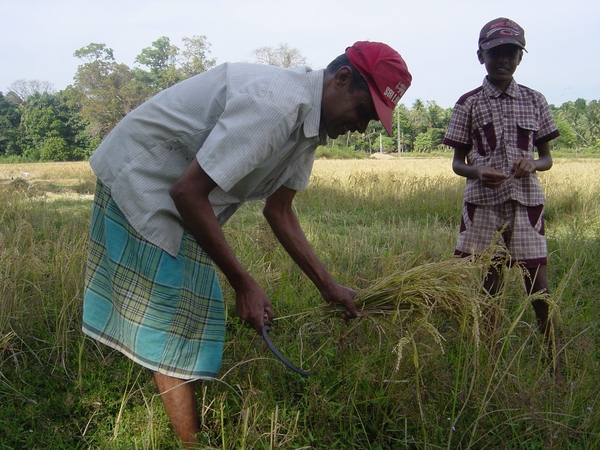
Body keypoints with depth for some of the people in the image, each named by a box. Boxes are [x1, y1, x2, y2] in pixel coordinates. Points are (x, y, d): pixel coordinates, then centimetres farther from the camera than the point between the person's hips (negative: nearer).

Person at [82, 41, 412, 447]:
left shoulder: (310, 121, 0)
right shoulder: (275, 104, -30)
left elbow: (279, 209, 7)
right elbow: (188, 191, -31)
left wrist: (328, 286, 5)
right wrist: (243, 283, -24)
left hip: (177, 190, 10)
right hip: (139, 175, -9)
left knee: (193, 315, 15)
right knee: (171, 322, -6)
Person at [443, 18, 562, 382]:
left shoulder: (534, 101, 9)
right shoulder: (469, 104, 4)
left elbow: (547, 158, 13)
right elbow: (457, 162, 5)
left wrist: (532, 164, -10)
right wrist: (478, 172, -16)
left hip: (526, 201, 1)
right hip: (483, 203, -1)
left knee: (538, 284, -1)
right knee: (489, 285, 5)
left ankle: (556, 366, 13)